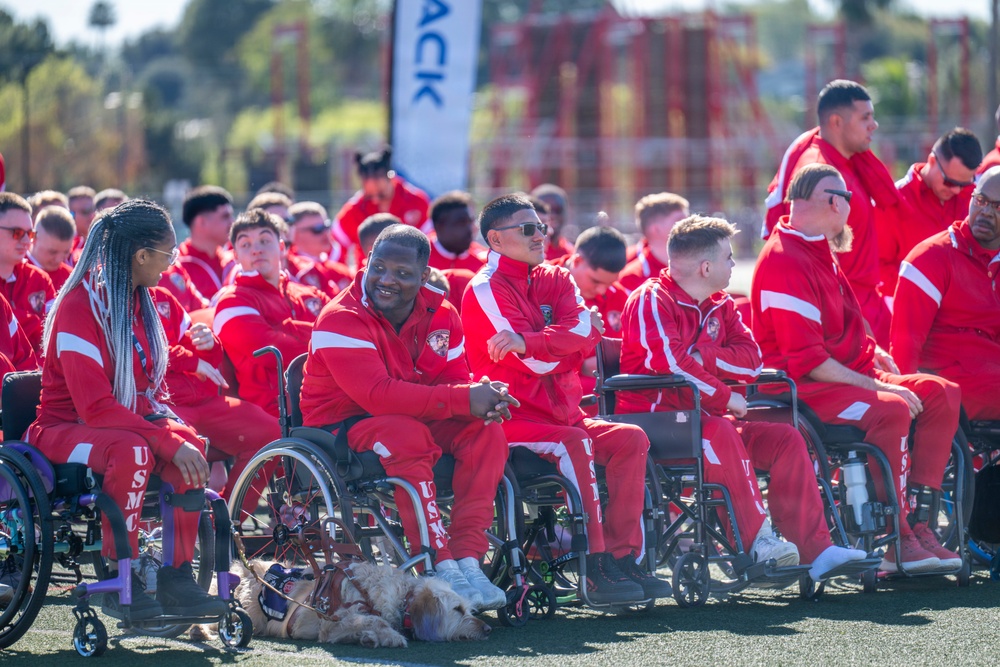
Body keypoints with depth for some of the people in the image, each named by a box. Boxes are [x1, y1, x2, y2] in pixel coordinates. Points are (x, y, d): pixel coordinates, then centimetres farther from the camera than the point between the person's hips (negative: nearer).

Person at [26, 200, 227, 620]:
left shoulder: (140, 302, 8)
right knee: (132, 451, -38)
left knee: (189, 445, -22)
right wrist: (166, 441, -31)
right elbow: (96, 407, -26)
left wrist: (174, 431, -8)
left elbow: (150, 386, 13)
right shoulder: (80, 305, -19)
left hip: (129, 422, 7)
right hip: (64, 426, -7)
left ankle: (176, 577, -16)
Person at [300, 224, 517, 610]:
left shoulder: (439, 314, 2)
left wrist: (484, 399, -27)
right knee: (406, 435, -36)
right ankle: (441, 567, -37)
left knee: (485, 430, -18)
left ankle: (468, 560, -23)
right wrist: (464, 400, -32)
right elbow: (378, 395, -30)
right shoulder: (342, 320, -19)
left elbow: (456, 381, 0)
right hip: (341, 427, -6)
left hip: (415, 419, 6)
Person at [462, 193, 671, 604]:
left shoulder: (556, 279, 14)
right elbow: (537, 364, -15)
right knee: (575, 444, -31)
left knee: (630, 439, -12)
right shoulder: (485, 290, -8)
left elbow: (582, 331, -9)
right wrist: (579, 335, 0)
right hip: (510, 417, -7)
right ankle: (596, 568, -32)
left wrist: (528, 342, -23)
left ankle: (623, 558, -14)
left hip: (561, 413, 7)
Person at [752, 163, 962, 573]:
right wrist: (876, 385, -20)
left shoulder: (820, 253, 18)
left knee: (941, 394, -6)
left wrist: (870, 352, 12)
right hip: (799, 391, -10)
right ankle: (895, 540, -28)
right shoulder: (786, 262, -15)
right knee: (892, 411, -33)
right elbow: (808, 361, -21)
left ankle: (916, 519, -13)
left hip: (850, 375, 10)